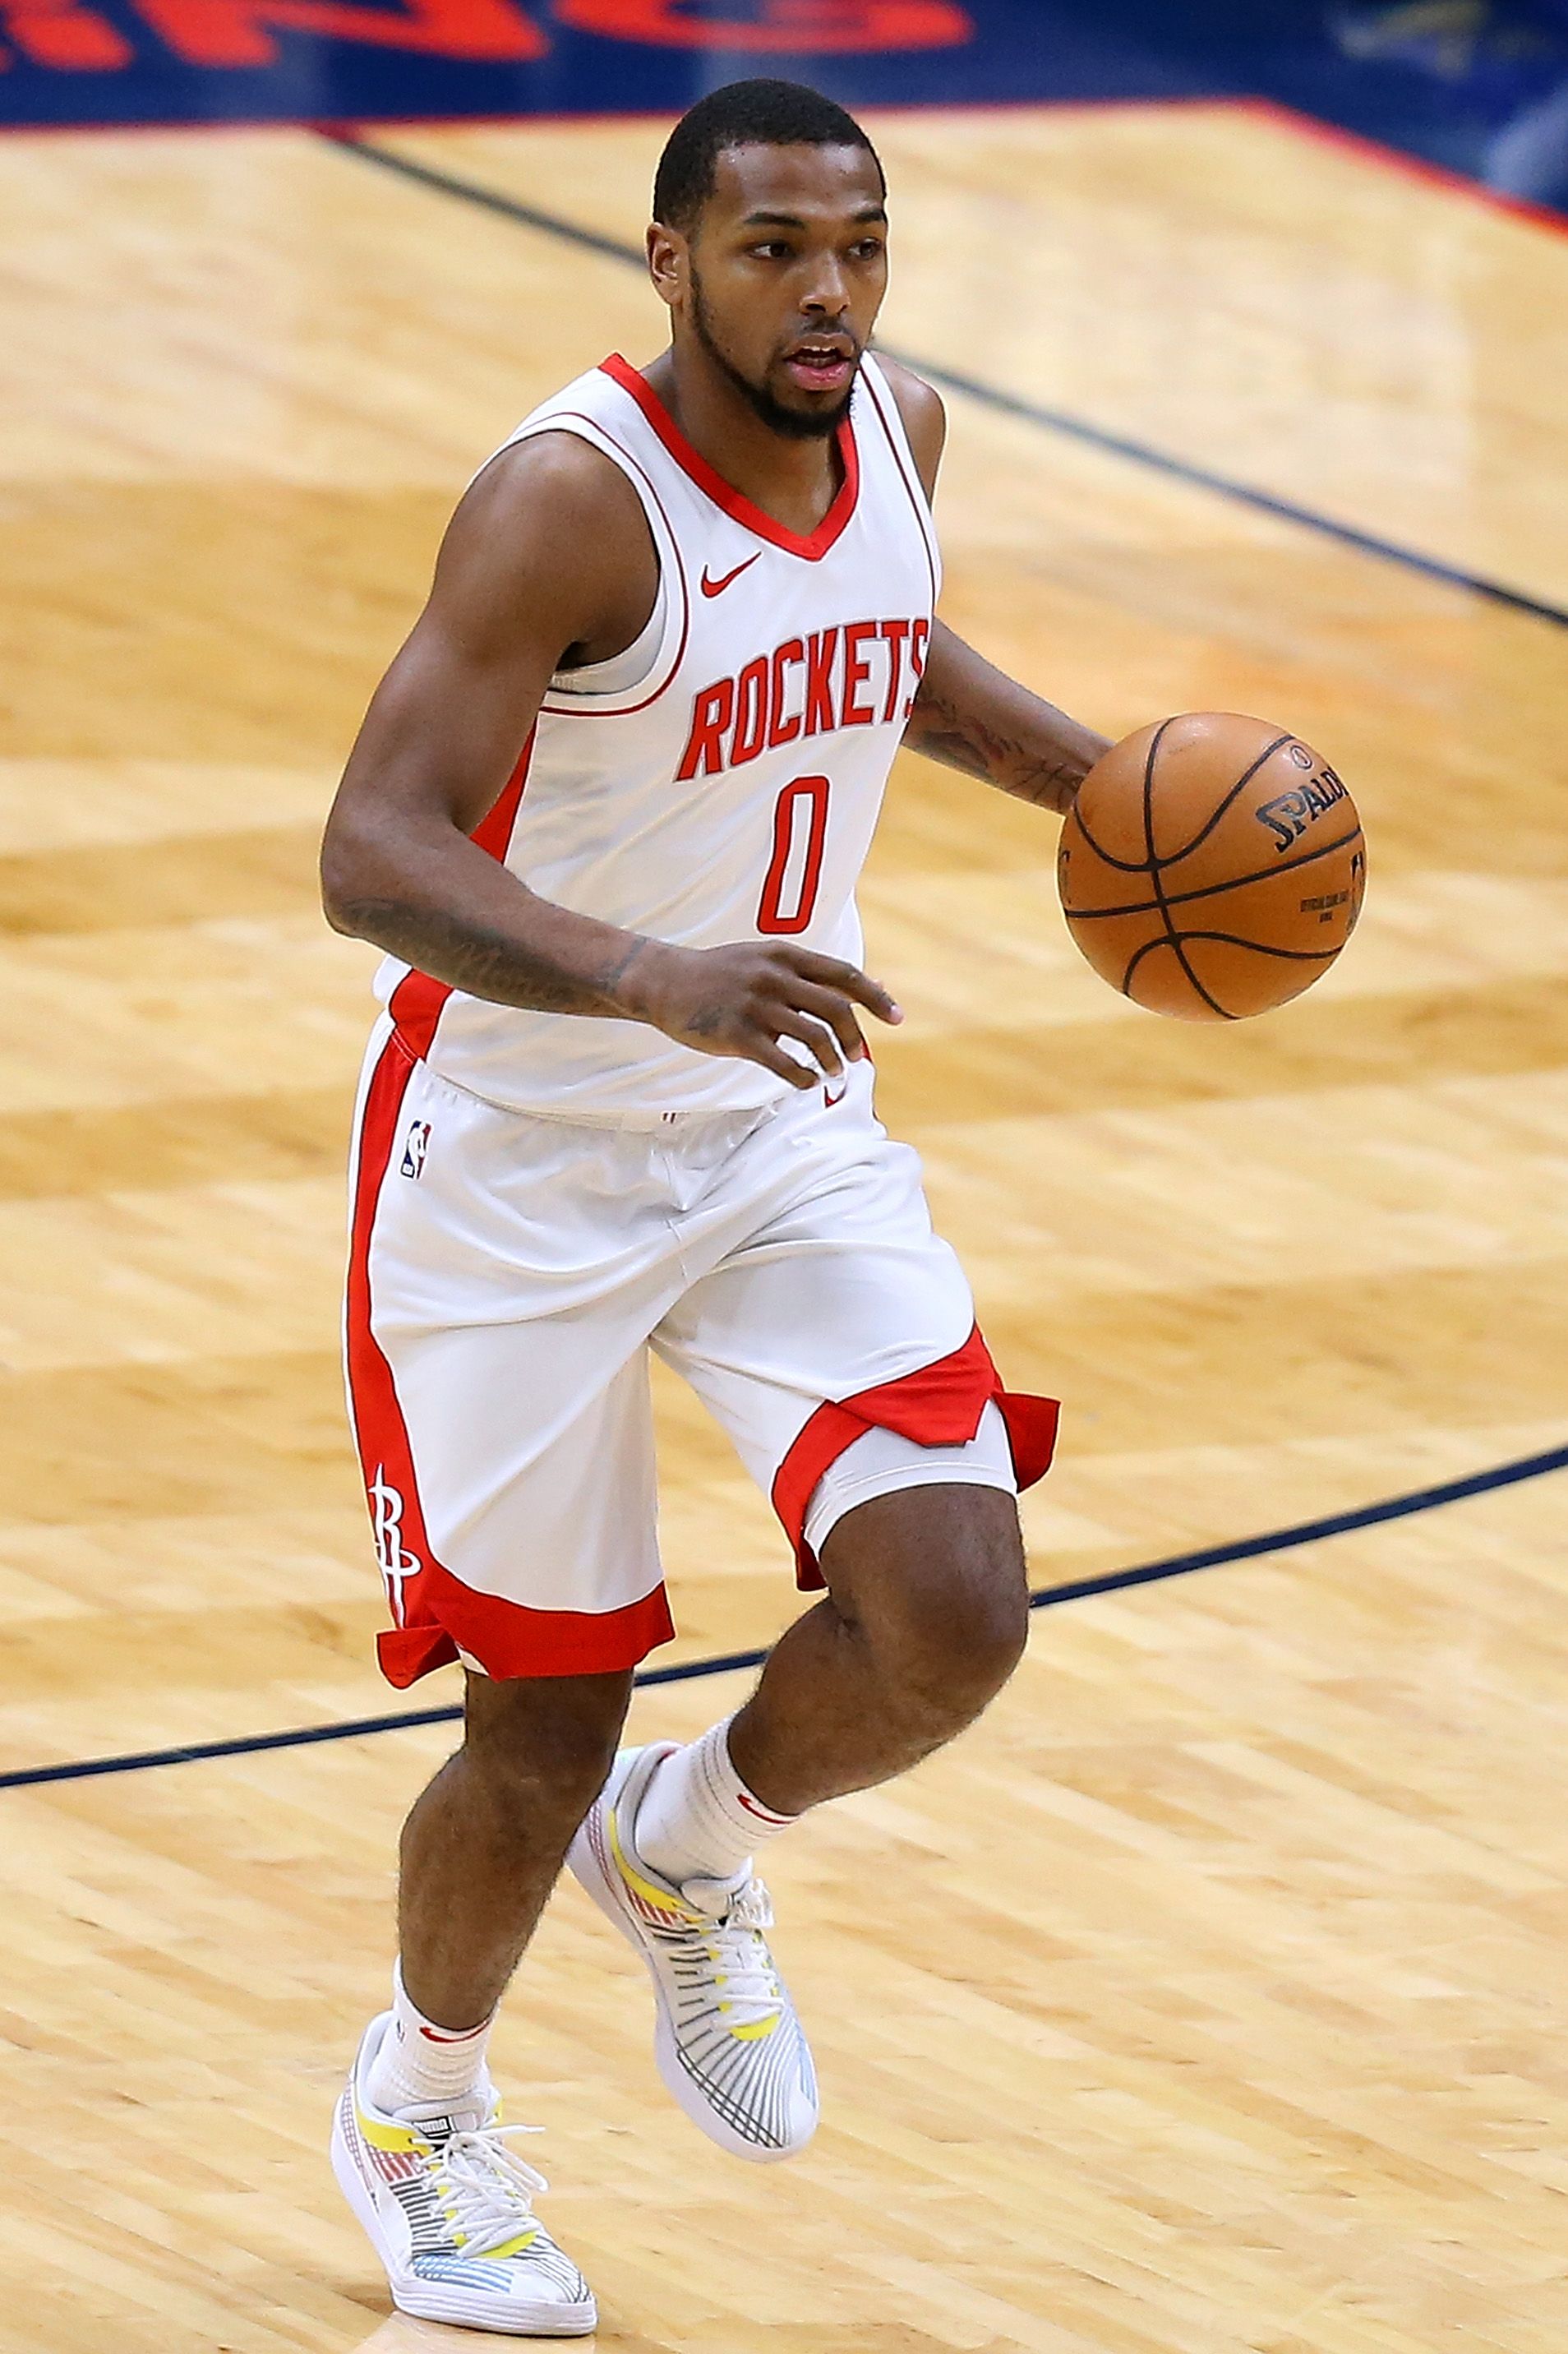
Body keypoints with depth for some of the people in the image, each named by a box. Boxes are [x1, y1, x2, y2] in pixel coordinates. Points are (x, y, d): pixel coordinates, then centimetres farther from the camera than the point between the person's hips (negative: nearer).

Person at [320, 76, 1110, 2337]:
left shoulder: (895, 431, -3)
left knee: (955, 1614, -14)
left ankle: (692, 1857, 19)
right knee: (546, 1731, 4)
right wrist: (654, 978, -48)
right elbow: (373, 853, -33)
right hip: (523, 1157, -5)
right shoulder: (575, 498, -25)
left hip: (787, 1134, 5)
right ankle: (417, 2112, 36)